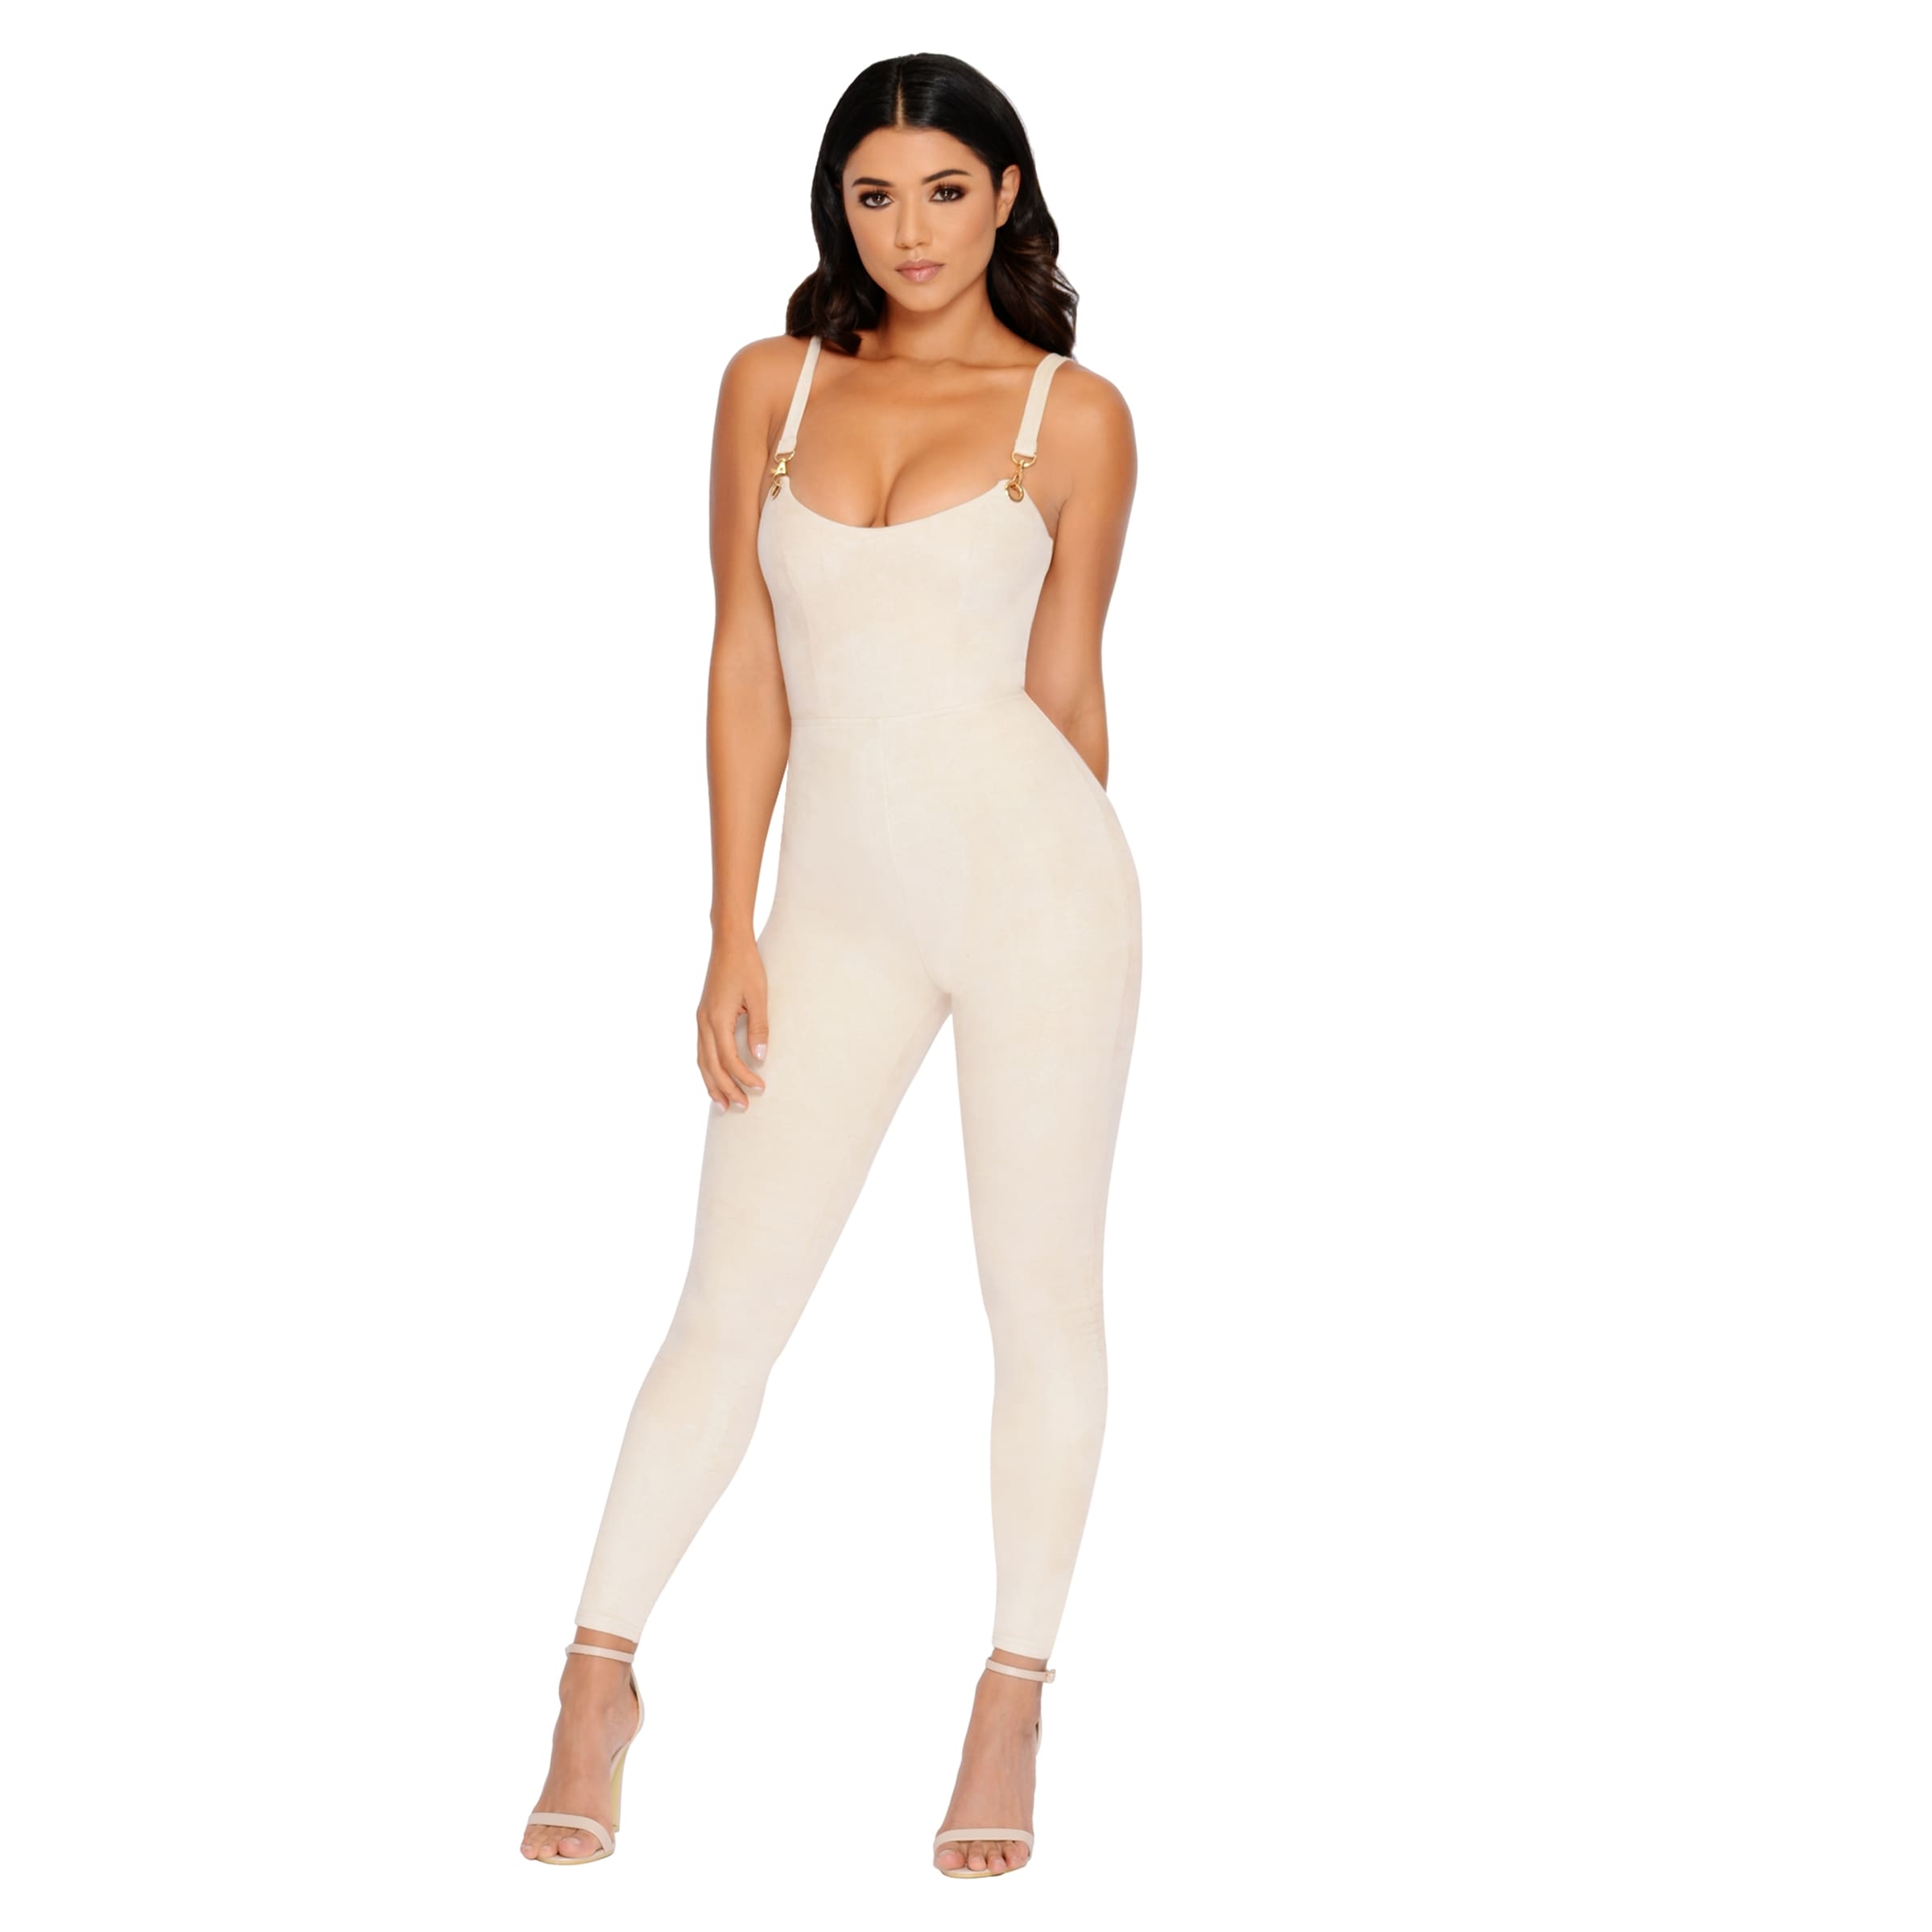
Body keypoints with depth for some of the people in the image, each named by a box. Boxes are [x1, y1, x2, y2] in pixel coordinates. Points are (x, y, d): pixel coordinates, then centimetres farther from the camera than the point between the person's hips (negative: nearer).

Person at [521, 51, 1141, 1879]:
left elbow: (1063, 681, 5)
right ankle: (598, 1675, 17)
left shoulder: (1072, 413, 2)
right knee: (729, 1304, 4)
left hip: (1033, 883, -2)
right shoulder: (770, 386, 8)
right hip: (840, 907, 2)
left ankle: (1011, 1698, 18)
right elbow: (747, 665, 7)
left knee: (1041, 1296, 4)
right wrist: (732, 936, 4)